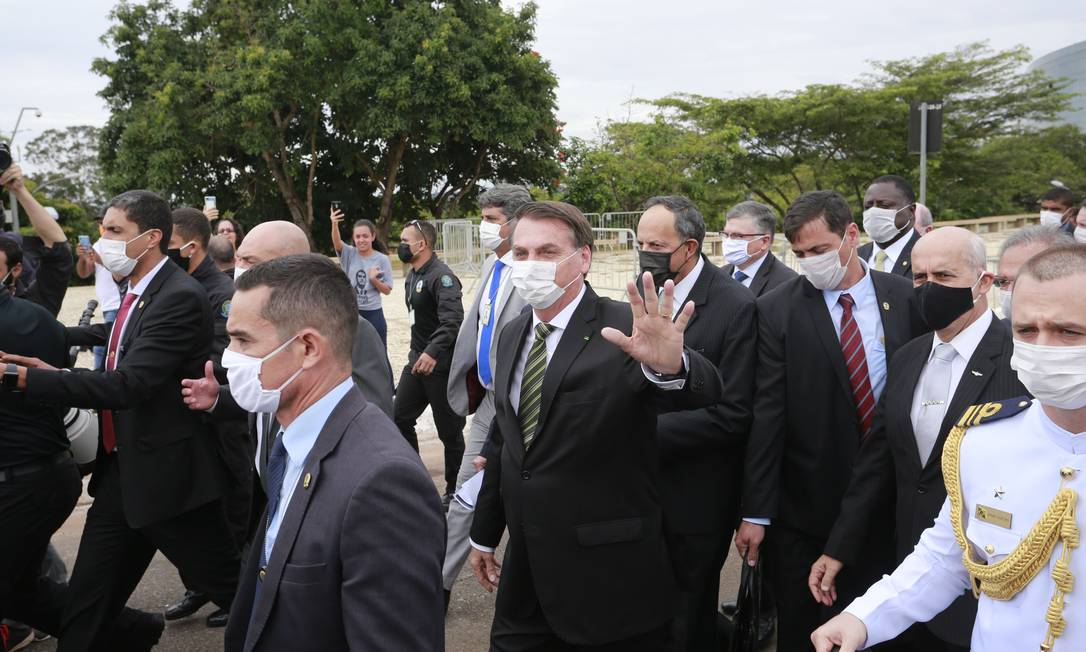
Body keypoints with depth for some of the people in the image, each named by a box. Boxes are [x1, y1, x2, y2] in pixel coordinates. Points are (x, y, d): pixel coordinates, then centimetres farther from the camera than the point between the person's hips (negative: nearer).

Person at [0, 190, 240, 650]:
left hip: (167, 475, -9)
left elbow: (129, 383, -29)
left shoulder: (181, 298, -21)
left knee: (232, 588, 6)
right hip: (122, 473, 9)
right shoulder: (138, 293, 8)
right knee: (84, 611, 15)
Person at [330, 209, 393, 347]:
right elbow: (337, 242, -24)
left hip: (373, 314, -1)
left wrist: (374, 279, -22)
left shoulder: (382, 259, -4)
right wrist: (335, 224, -44)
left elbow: (387, 290, -2)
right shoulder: (349, 254, -2)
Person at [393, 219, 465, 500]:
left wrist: (433, 352, -42)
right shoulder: (412, 276, 12)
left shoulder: (441, 276, -18)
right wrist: (418, 351, 20)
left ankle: (454, 491, 16)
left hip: (441, 364, -9)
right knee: (400, 417, 10)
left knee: (449, 430, 2)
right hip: (417, 359, 9)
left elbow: (452, 320, -31)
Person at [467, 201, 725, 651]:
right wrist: (485, 533, 20)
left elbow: (704, 392, -32)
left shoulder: (625, 331, -15)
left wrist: (670, 366, -55)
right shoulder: (512, 335, 6)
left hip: (610, 577, -6)